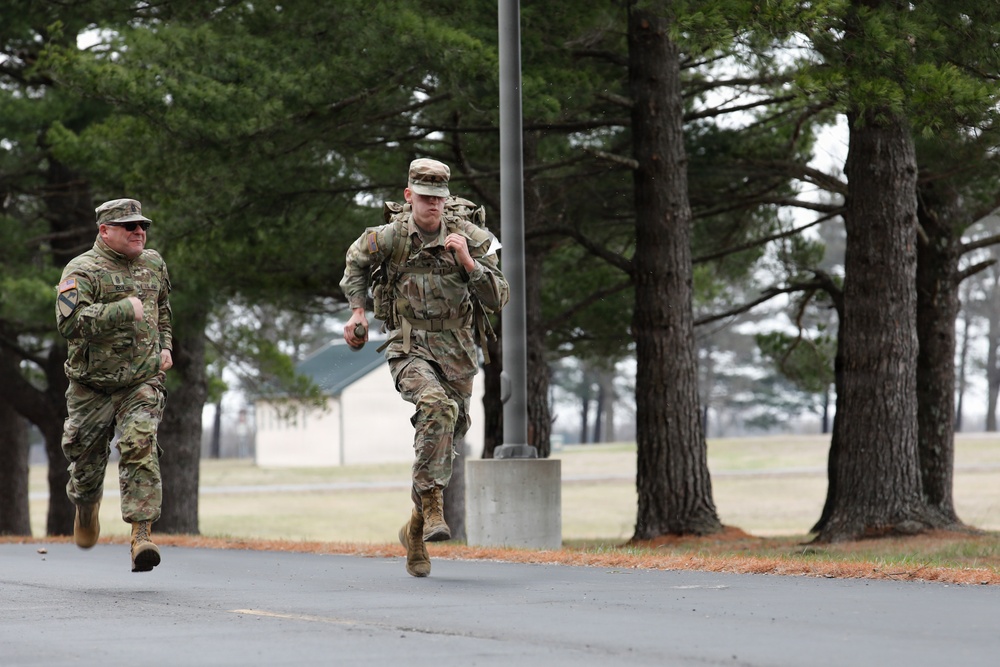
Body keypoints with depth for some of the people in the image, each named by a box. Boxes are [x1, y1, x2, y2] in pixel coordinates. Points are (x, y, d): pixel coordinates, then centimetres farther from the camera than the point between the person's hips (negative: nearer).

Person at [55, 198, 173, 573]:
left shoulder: (154, 264, 9)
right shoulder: (82, 270, -11)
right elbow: (69, 322, -28)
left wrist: (165, 346, 18)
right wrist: (123, 310, -30)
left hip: (142, 382, 2)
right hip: (92, 384, -2)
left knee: (140, 447, -19)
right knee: (87, 457, 10)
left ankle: (141, 533, -24)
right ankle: (86, 506, 44)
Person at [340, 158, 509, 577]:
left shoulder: (470, 239, -6)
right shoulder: (391, 236, -5)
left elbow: (498, 299, -11)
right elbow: (356, 260, 18)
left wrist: (468, 261, -23)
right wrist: (357, 310, 12)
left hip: (456, 353, 2)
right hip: (409, 349, -2)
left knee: (444, 441, 9)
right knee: (437, 406, -34)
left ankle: (417, 529, 30)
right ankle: (432, 504, -30)